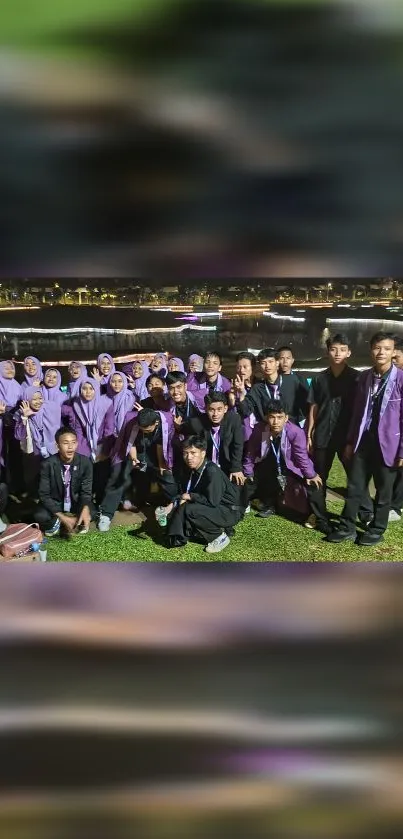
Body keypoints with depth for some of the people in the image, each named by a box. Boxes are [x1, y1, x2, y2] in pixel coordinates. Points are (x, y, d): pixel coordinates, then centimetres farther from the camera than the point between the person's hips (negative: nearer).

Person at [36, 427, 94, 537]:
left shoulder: (85, 462, -17)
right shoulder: (48, 464, -22)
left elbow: (86, 491, -12)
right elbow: (44, 494, -19)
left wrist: (85, 509, -35)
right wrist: (62, 517, -30)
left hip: (76, 502, 2)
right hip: (54, 503, -2)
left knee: (91, 512, -27)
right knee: (40, 516, -31)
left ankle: (57, 522, -3)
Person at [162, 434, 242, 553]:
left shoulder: (212, 471, -27)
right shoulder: (189, 469, -2)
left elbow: (212, 501, -29)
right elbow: (183, 493, 5)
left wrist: (190, 496, -17)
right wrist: (171, 505, -13)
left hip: (229, 511, -8)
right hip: (210, 508, 8)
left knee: (190, 510, -27)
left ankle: (220, 536, -9)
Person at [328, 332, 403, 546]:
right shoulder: (364, 377, 5)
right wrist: (350, 441, 12)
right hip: (363, 440, 4)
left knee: (384, 490, 10)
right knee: (354, 486, 8)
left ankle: (377, 530, 27)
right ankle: (347, 528, 22)